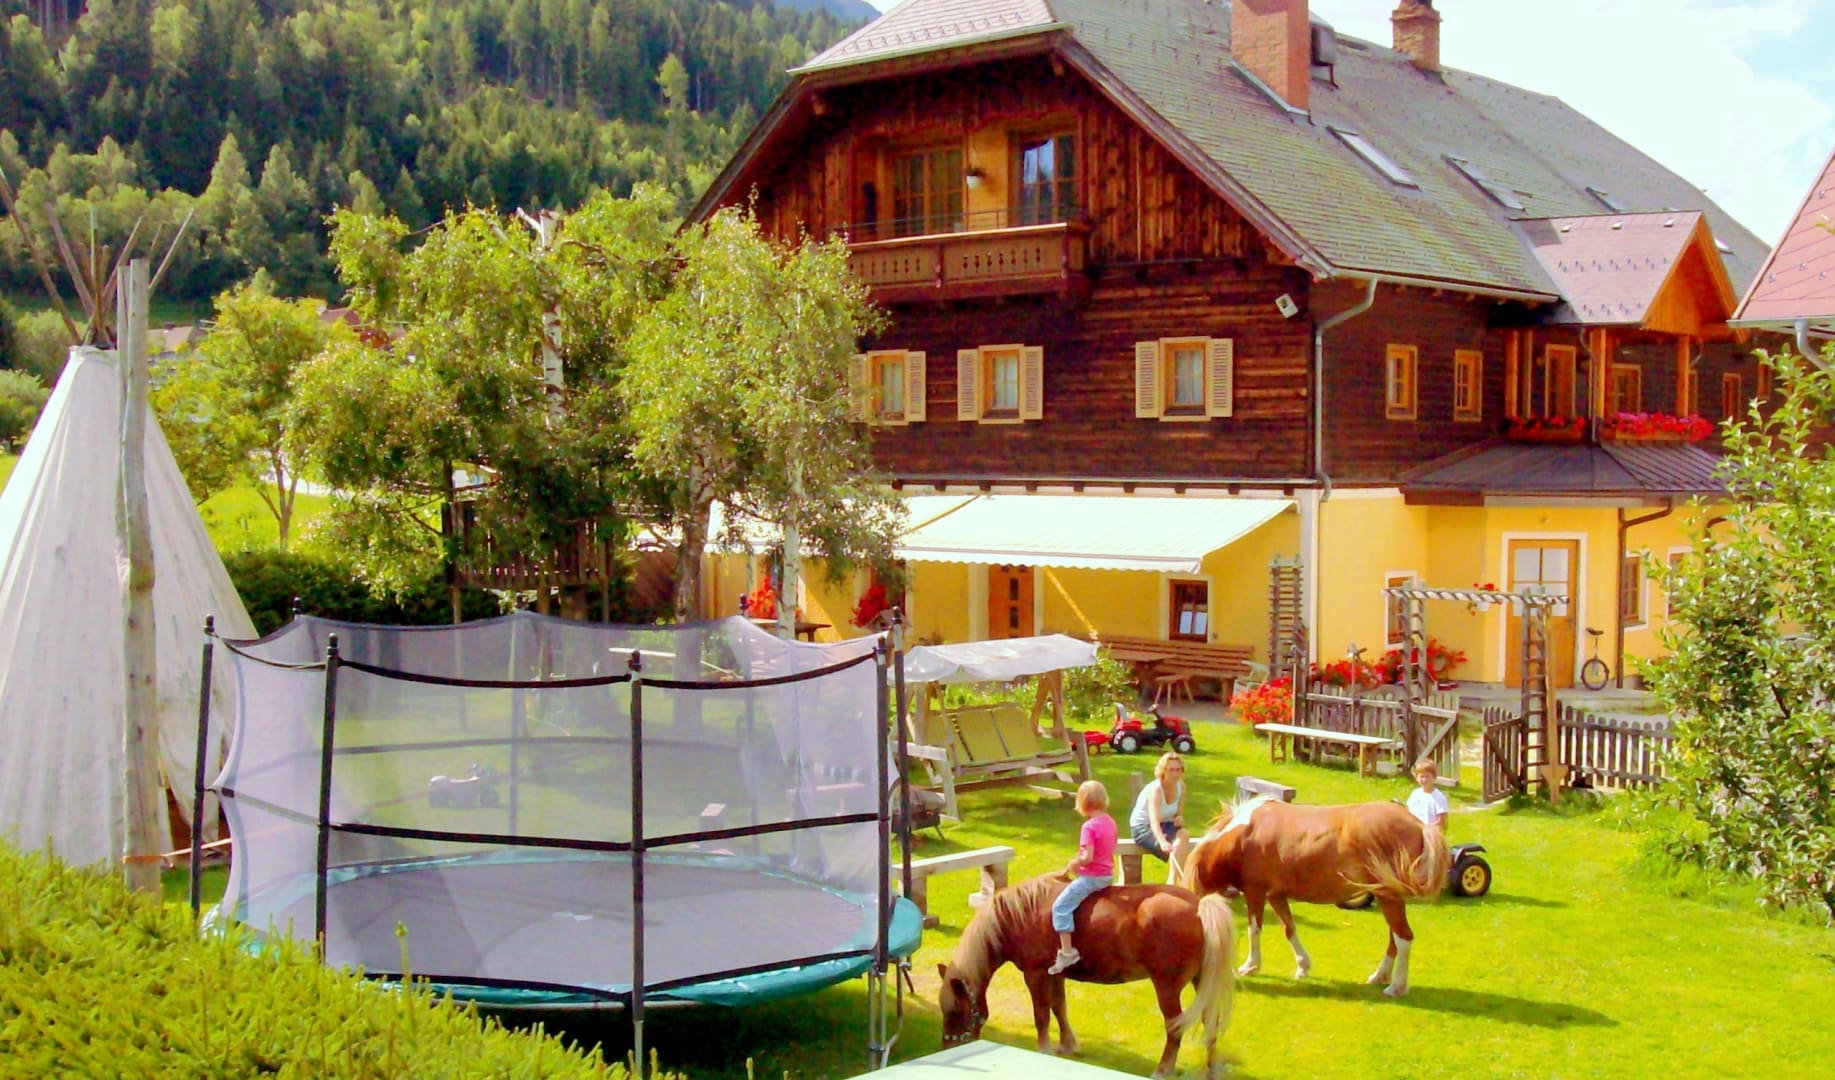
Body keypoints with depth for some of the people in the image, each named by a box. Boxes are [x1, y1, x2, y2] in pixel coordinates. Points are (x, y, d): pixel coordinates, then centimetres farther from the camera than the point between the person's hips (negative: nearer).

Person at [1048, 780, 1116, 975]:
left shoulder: (1089, 826, -20)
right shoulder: (1110, 822, 6)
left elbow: (1087, 857, -27)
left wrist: (1073, 865, -8)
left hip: (1091, 877, -10)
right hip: (1108, 874, 10)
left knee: (1061, 906, -11)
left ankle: (1067, 950, -17)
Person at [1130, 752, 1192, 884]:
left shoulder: (1180, 786, -4)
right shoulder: (1155, 789, -26)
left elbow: (1178, 813, 9)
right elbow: (1154, 820, -40)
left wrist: (1179, 818, -18)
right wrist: (1163, 842, -58)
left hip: (1165, 824, 6)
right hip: (1142, 828, -6)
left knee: (1183, 835, -27)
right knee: (1176, 847, -30)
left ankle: (1172, 882, -27)